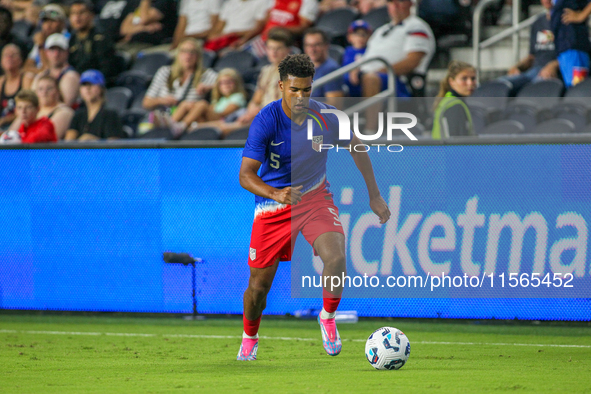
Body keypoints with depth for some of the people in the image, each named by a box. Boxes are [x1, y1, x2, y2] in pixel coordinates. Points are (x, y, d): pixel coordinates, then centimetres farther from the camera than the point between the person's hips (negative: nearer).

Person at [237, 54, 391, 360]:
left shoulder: (326, 118, -13)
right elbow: (246, 175, -23)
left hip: (315, 197, 1)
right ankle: (249, 338, 33)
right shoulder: (266, 121, -21)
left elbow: (356, 148, 8)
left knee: (336, 257, -26)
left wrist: (374, 195, 8)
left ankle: (328, 318, 2)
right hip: (273, 205, -1)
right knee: (259, 286, 2)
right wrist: (276, 194, -42)